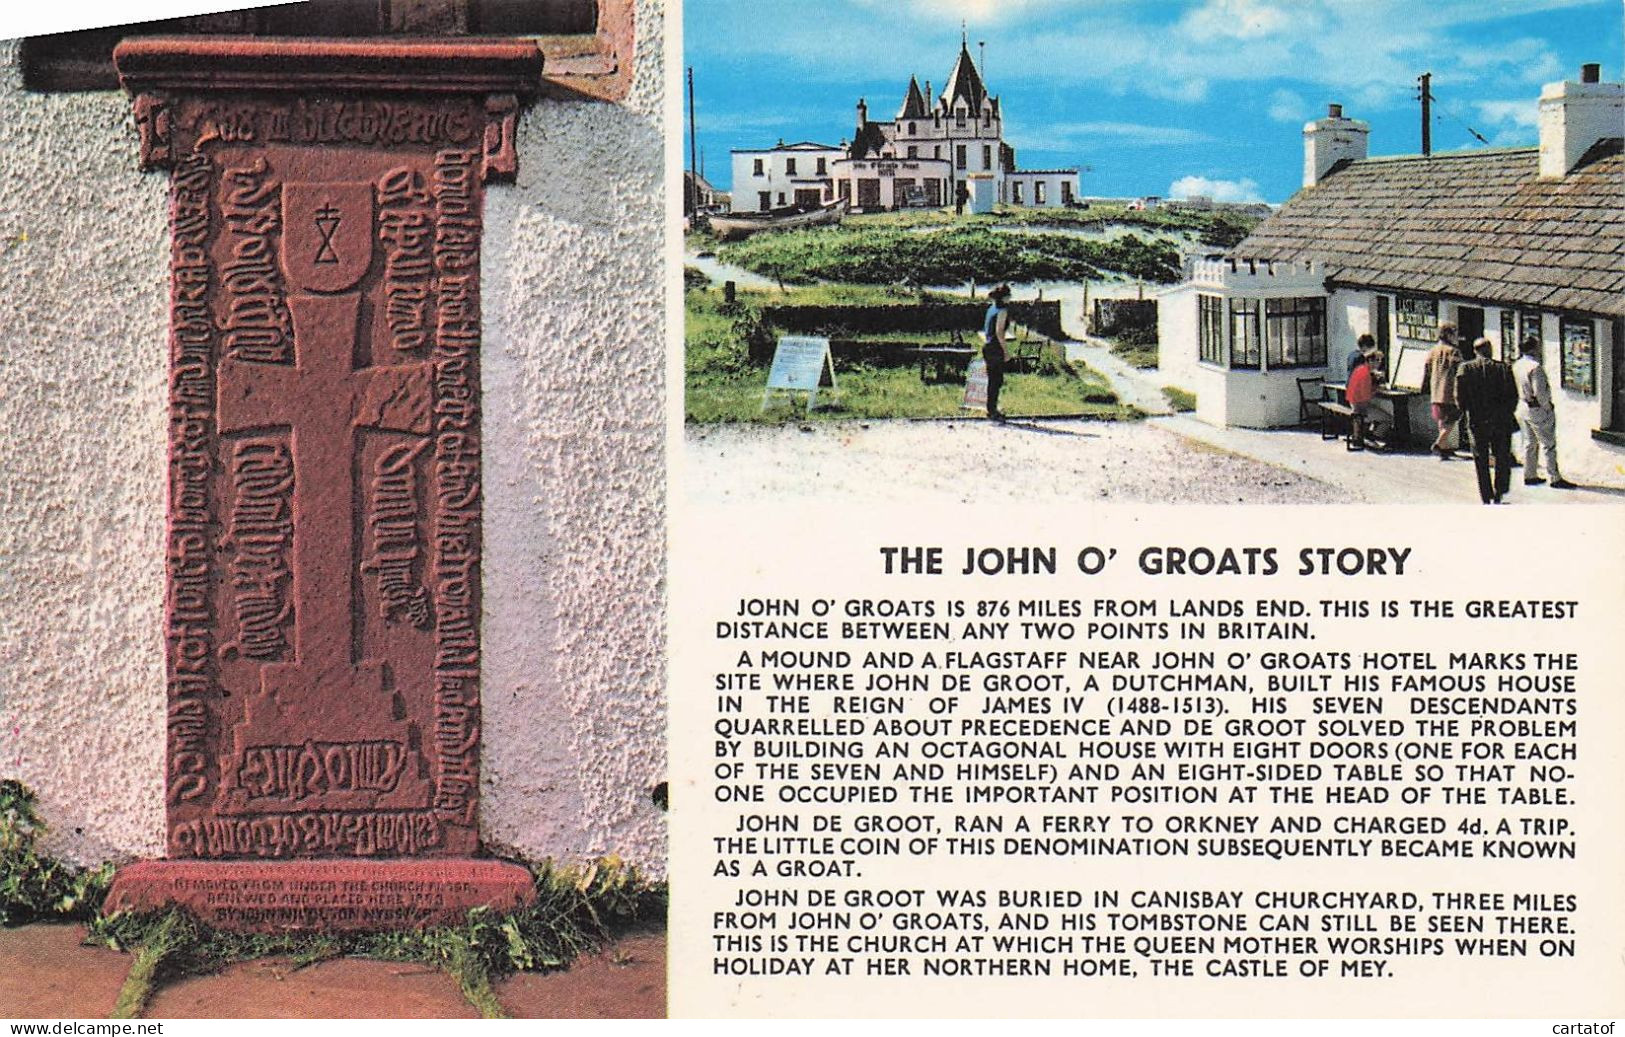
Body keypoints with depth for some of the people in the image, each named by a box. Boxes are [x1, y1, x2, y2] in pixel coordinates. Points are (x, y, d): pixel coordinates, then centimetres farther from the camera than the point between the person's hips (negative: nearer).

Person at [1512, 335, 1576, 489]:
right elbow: (1540, 392, -24)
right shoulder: (1535, 367, -22)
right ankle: (1555, 478, 4)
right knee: (1549, 444, 1)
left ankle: (1529, 475, 24)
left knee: (1530, 443, 18)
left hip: (1522, 406, 8)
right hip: (1537, 409, -8)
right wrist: (1547, 407, -12)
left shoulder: (1516, 365, 3)